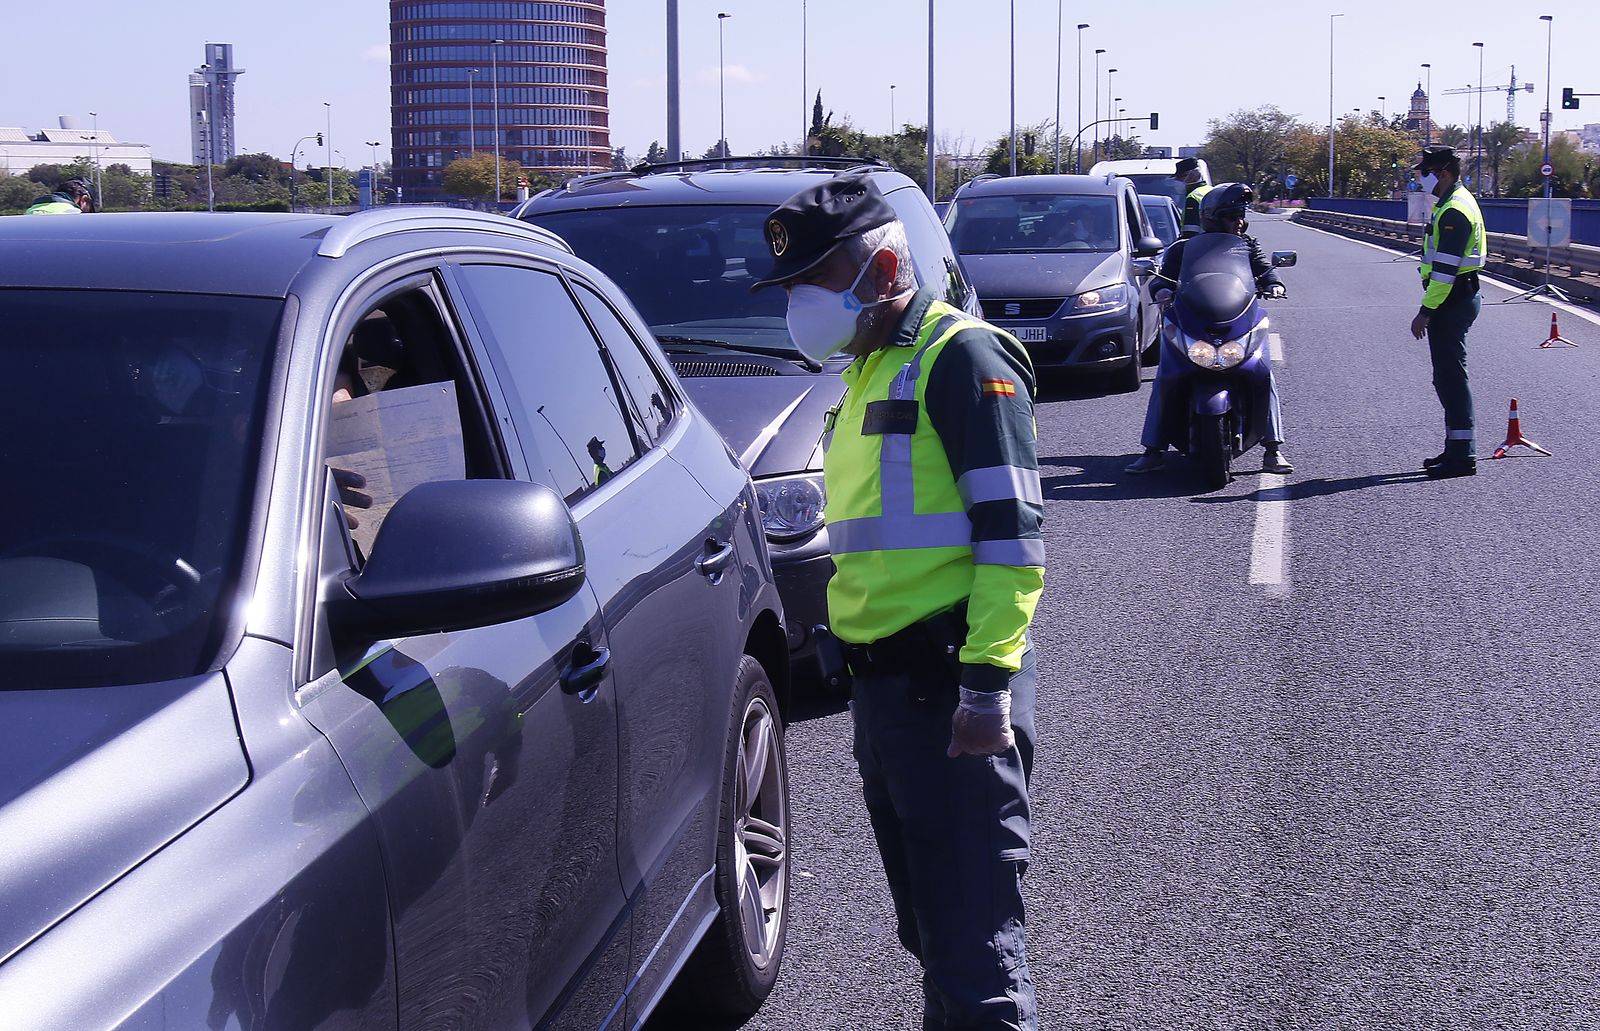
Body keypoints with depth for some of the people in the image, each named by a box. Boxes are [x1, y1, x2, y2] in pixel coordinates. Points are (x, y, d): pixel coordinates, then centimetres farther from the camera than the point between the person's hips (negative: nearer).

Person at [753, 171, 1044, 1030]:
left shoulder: (960, 356, -10)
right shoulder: (869, 371, 19)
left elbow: (1011, 533, -16)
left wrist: (988, 682, -22)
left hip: (950, 693, -10)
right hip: (885, 686, 10)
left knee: (974, 944, -8)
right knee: (930, 932, 16)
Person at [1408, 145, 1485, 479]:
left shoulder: (1454, 210, -18)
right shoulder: (1454, 202, 16)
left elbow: (1445, 268, -23)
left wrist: (1426, 312, -22)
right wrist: (1432, 308, 23)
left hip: (1452, 301, -11)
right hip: (1458, 298, 11)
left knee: (1450, 376, -9)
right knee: (1447, 376, 16)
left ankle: (1462, 455, -8)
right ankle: (1455, 449, 22)